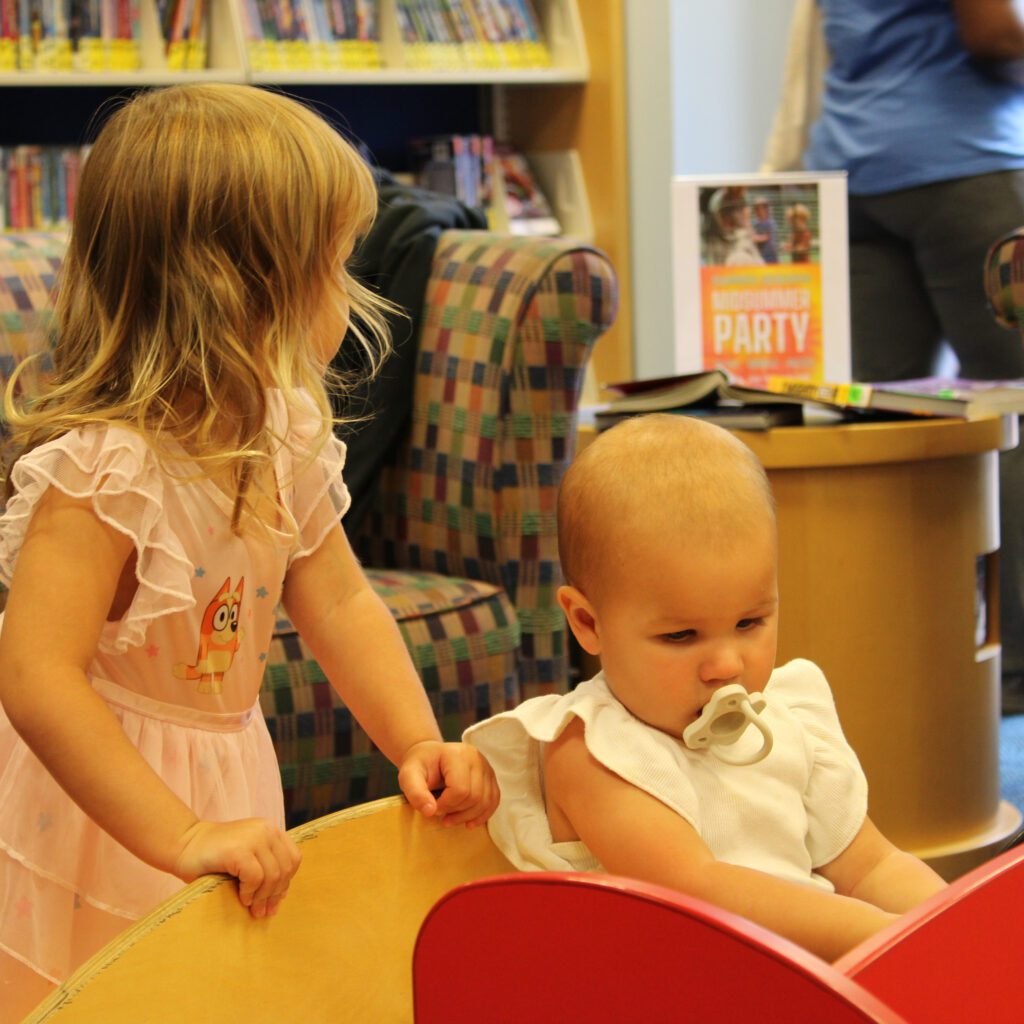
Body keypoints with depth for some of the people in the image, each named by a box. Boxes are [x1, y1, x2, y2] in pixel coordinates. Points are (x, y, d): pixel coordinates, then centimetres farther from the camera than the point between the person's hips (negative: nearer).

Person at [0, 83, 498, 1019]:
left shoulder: (284, 435, -4)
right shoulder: (103, 469, -29)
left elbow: (340, 603, 3)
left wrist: (419, 745, -10)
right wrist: (182, 837, -37)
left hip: (224, 784, 7)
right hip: (103, 805, -7)